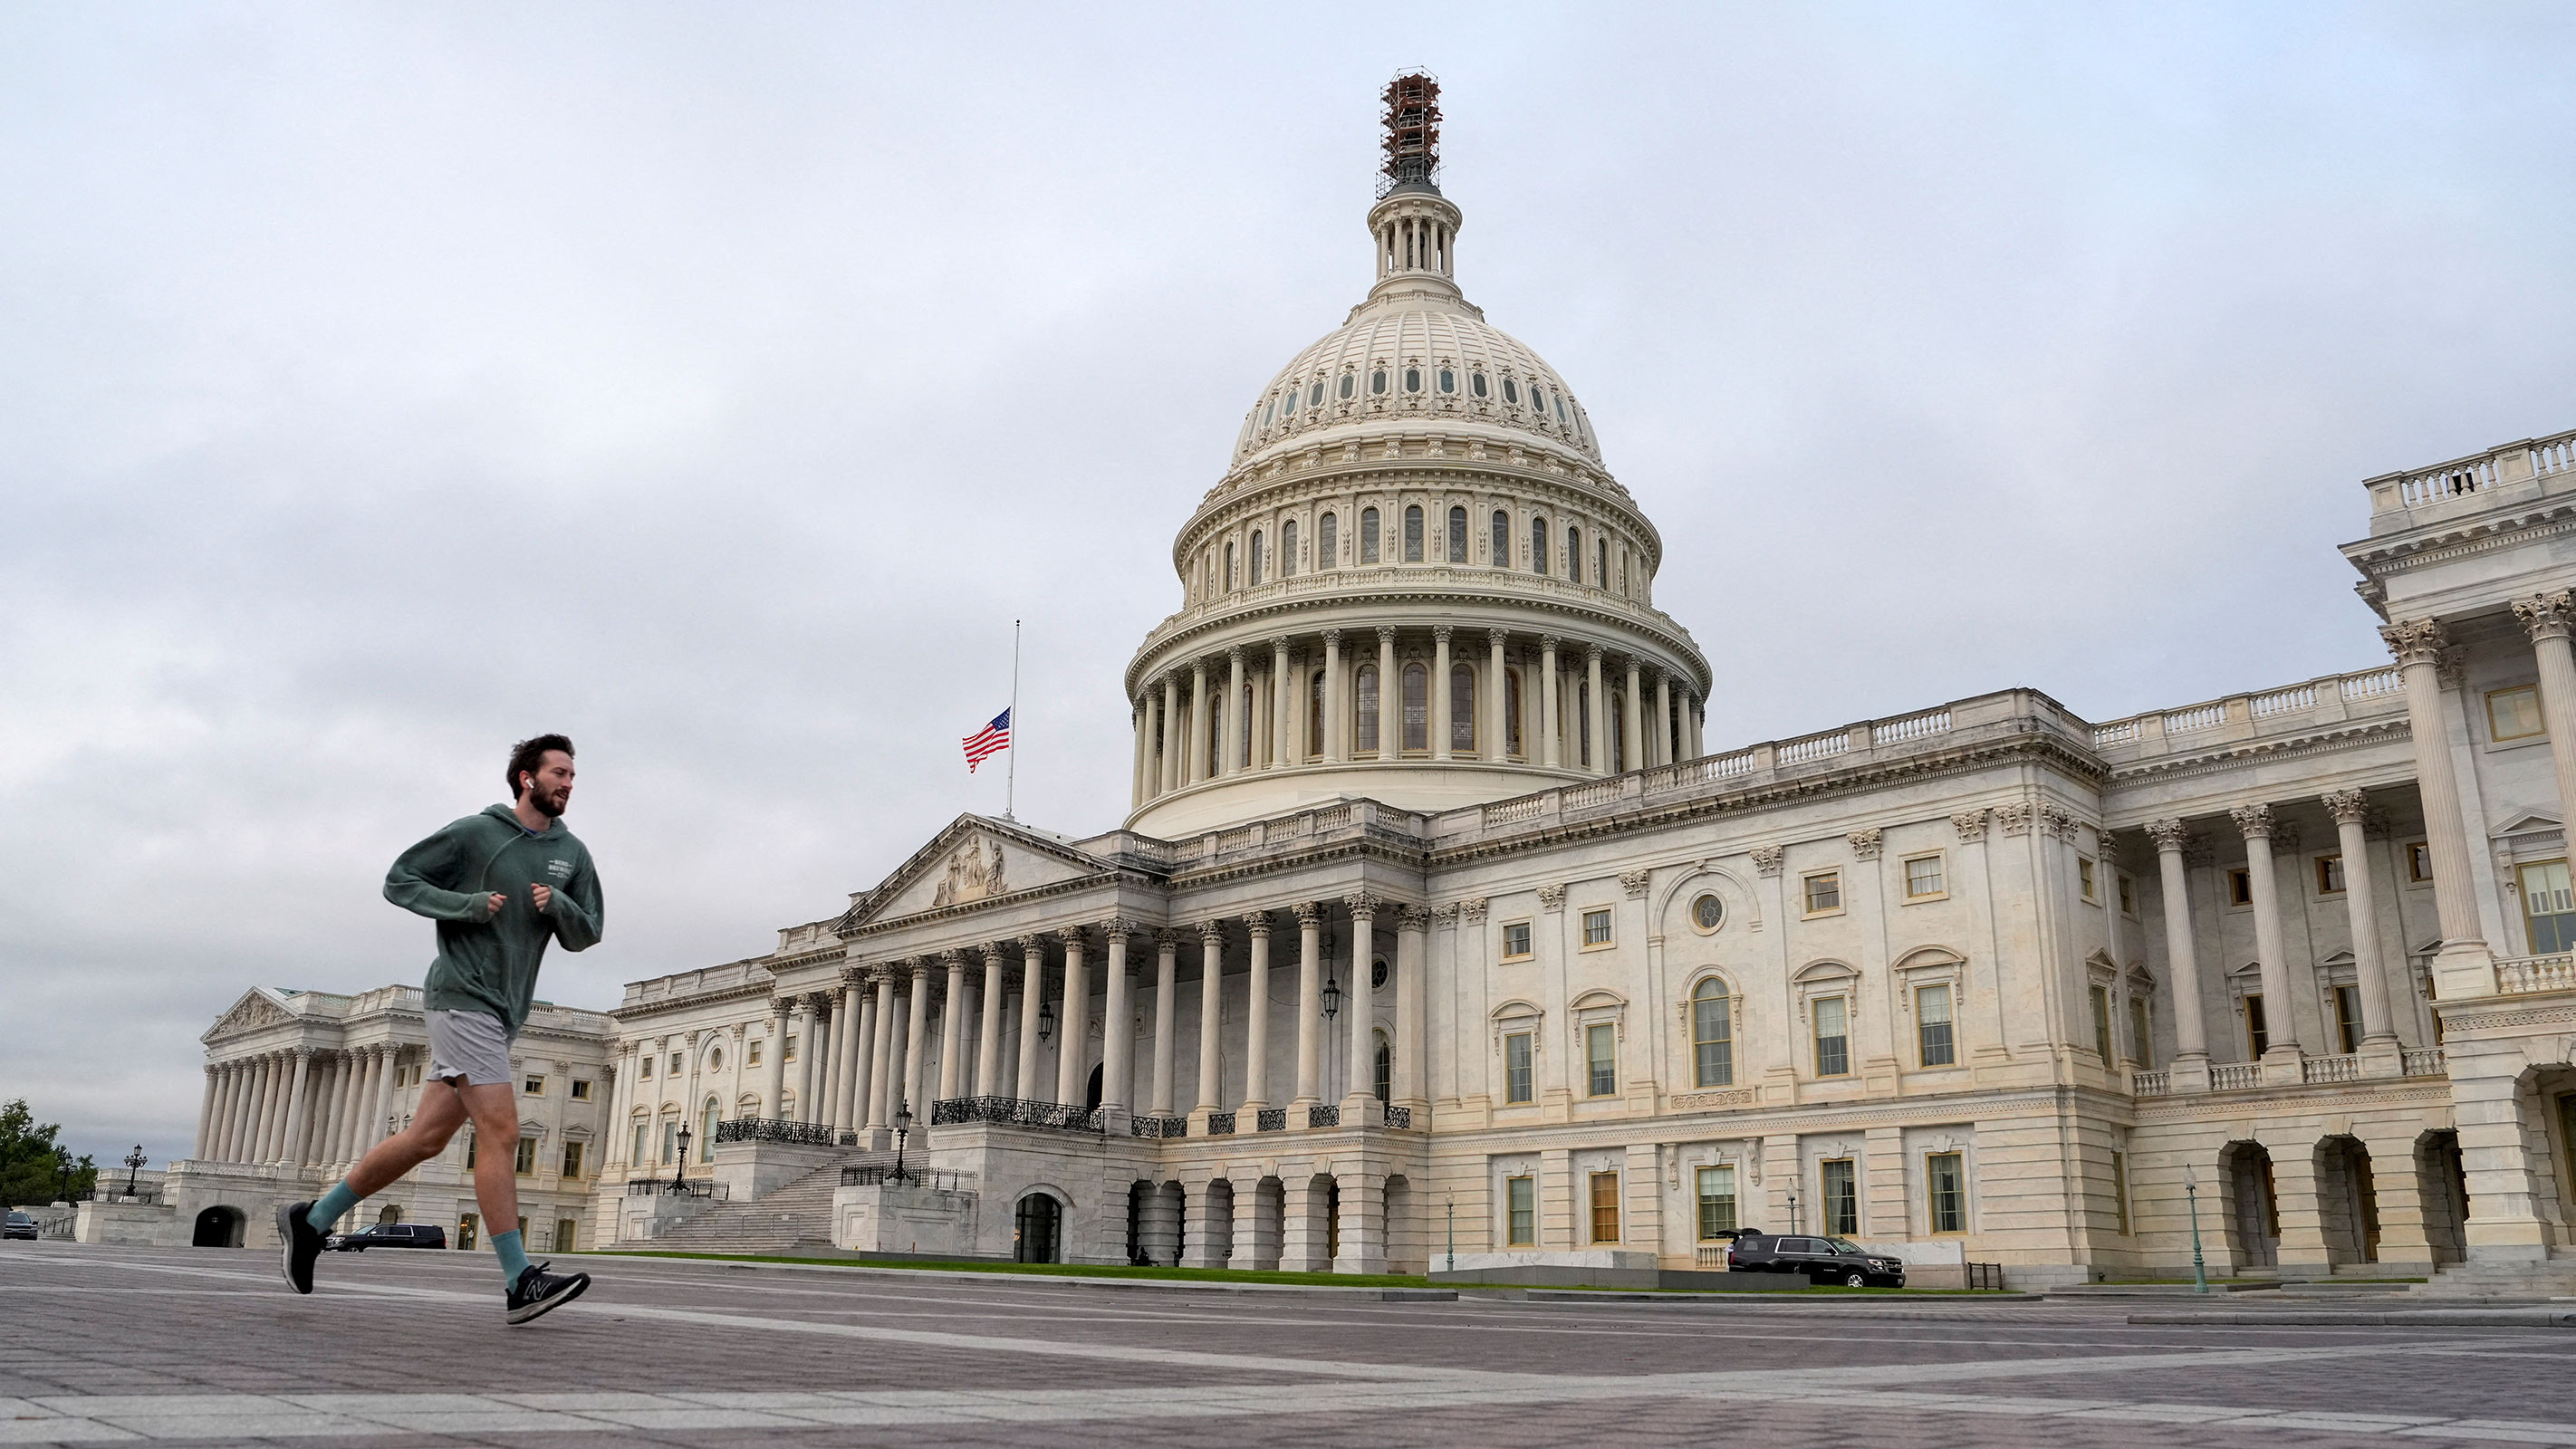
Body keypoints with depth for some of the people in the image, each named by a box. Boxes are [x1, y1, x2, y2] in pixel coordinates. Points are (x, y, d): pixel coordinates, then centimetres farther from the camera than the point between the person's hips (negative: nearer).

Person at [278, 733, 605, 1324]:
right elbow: (399, 880, 1)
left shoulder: (571, 854, 12)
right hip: (462, 998, -7)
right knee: (500, 1132, -12)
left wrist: (559, 907, -10)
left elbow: (586, 935, 12)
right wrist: (468, 904, -14)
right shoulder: (475, 832, -3)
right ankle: (521, 1281, -12)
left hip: (504, 1012, 7)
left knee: (425, 1137, 10)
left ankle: (312, 1220, 25)